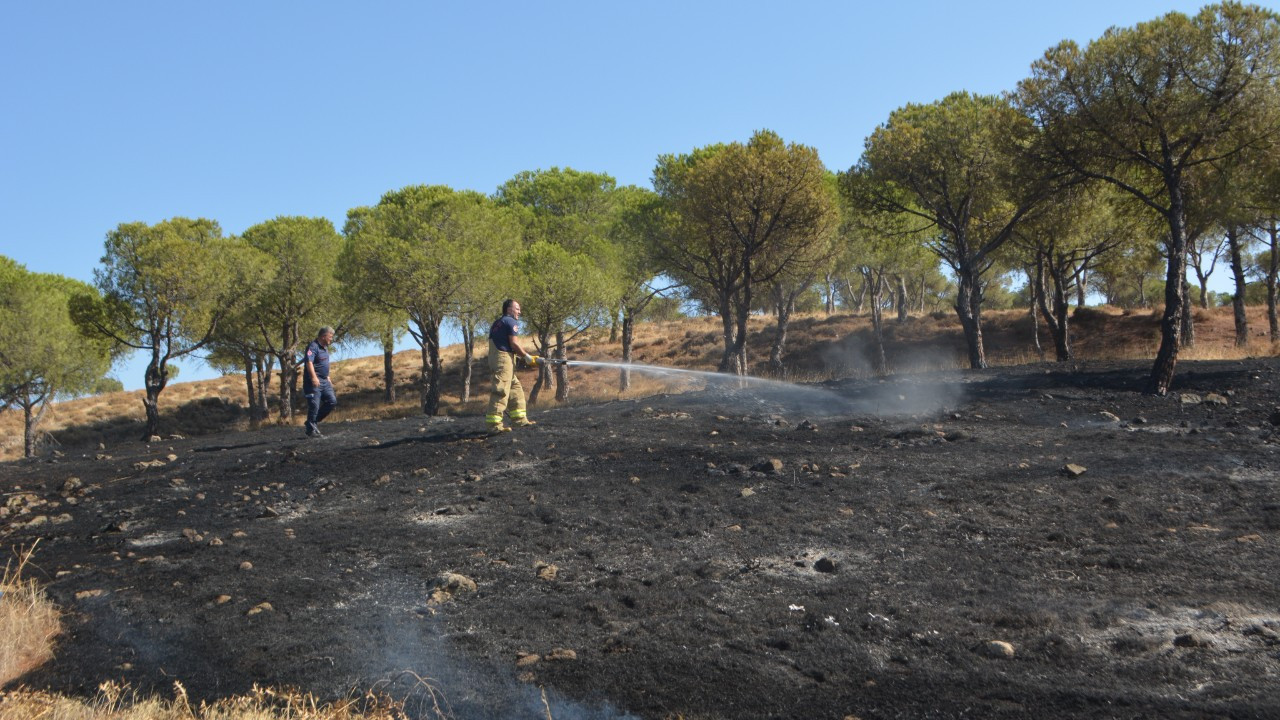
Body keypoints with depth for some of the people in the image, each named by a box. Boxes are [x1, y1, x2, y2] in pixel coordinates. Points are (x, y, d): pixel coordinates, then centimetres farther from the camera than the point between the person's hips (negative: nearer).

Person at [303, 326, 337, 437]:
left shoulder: (325, 347, 16)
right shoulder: (313, 346, -15)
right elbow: (309, 362, -28)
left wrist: (328, 378, 29)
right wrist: (314, 377, -38)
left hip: (324, 381, 9)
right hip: (314, 382, -9)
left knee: (332, 401, 5)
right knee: (314, 406, -7)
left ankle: (315, 421, 15)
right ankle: (311, 430, 1)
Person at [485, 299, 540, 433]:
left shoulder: (498, 323, 23)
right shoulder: (510, 321, -5)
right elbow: (514, 343, -13)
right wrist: (527, 356, -3)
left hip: (494, 358, 10)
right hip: (504, 358, -10)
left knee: (516, 388, 16)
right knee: (501, 391, -13)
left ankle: (519, 419, 17)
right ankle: (494, 424, -18)